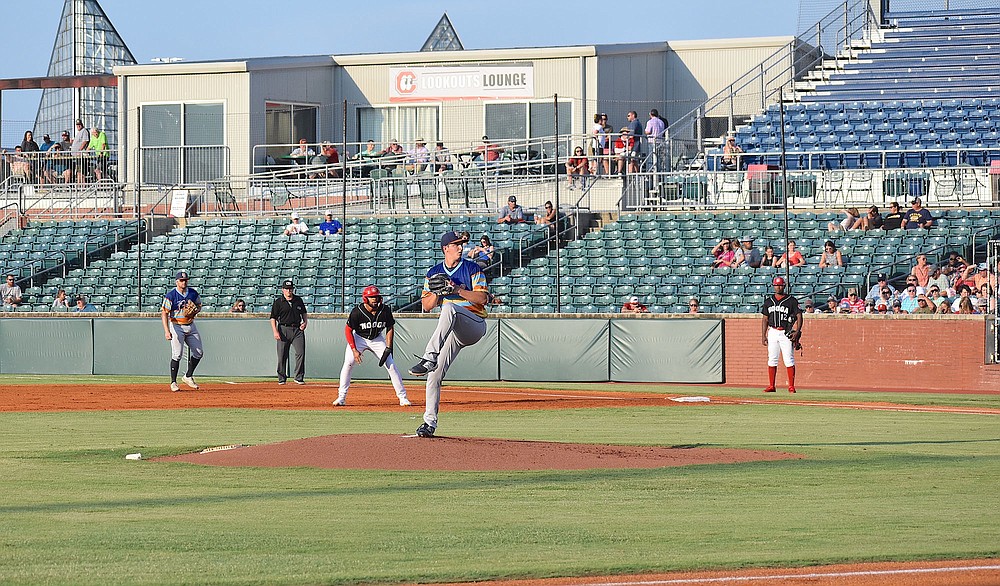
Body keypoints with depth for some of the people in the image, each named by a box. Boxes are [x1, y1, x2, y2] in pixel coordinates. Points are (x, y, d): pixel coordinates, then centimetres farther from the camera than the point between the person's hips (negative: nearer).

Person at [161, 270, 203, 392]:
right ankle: (173, 382, -2)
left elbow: (199, 306, 18)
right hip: (177, 327, -6)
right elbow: (164, 313, -18)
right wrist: (166, 331, -28)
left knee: (199, 352, 5)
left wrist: (194, 311, -7)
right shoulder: (170, 295, -14)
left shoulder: (193, 293, 3)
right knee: (177, 355, -11)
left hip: (190, 326, 6)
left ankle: (188, 377, 21)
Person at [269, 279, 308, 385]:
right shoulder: (278, 302, 0)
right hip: (284, 330, -2)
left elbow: (304, 313, 23)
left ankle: (299, 377, -3)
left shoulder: (298, 300, 10)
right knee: (282, 355, 1)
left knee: (300, 353, -9)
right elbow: (273, 318, -1)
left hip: (297, 329, 2)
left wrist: (305, 322, 4)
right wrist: (275, 331, -11)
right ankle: (281, 378, 11)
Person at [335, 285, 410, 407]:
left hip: (377, 339, 2)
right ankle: (341, 398, -10)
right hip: (359, 338, -2)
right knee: (348, 363, -19)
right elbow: (348, 330, -16)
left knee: (391, 365, -7)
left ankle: (403, 397, 2)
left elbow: (390, 328, -4)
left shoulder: (385, 310, -19)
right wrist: (354, 350, -23)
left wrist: (388, 348, -12)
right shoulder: (357, 312, -26)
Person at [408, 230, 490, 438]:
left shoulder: (472, 269, 0)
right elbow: (426, 306, 7)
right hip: (452, 331, 5)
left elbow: (483, 298, -10)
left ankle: (429, 358, -49)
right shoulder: (434, 273, 11)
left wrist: (457, 289, -19)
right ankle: (430, 422, 2)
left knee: (449, 308, -37)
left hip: (475, 325, -5)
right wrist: (438, 291, -13)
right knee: (435, 374, -7)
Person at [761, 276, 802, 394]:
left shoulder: (791, 301, -1)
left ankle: (791, 386, -4)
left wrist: (797, 332, -15)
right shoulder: (769, 301, 12)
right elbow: (765, 319, 15)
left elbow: (799, 316, -4)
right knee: (772, 360, 4)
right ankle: (771, 386, 8)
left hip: (786, 333, -4)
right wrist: (763, 335, 8)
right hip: (773, 333, 4)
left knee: (789, 360, -6)